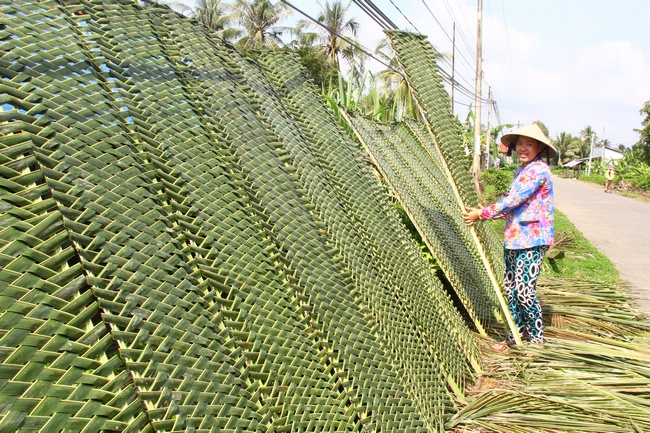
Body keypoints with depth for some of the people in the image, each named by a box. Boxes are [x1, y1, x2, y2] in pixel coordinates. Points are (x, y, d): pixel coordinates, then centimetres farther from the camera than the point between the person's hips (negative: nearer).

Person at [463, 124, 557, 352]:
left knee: (524, 290, -7)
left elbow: (514, 200, -19)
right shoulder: (520, 171, 16)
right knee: (510, 288, 12)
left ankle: (537, 339, 12)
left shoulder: (538, 169, -13)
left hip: (532, 240, -9)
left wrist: (482, 214, -14)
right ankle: (515, 335, 25)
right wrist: (483, 213, 10)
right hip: (513, 237, 9)